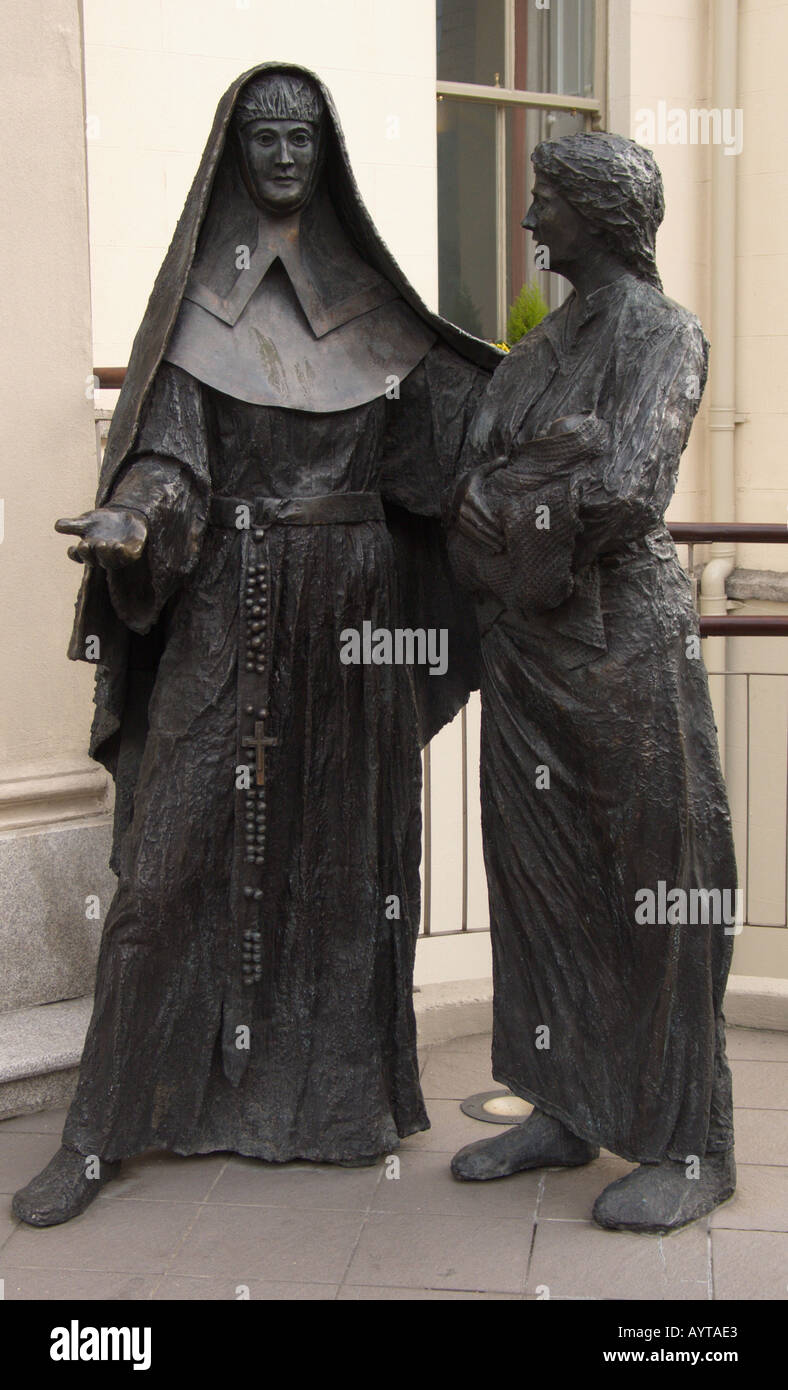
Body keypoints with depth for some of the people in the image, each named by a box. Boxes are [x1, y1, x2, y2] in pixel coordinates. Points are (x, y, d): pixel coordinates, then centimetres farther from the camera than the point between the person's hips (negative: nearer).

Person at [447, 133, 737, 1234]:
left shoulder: (661, 334, -7)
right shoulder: (547, 343, 15)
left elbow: (628, 490, -21)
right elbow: (470, 482, 14)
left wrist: (503, 498, -9)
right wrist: (565, 456, -4)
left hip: (622, 643, -8)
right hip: (526, 644, 8)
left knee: (658, 892, 0)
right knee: (539, 875, 11)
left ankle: (691, 1147, 11)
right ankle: (565, 1111, 24)